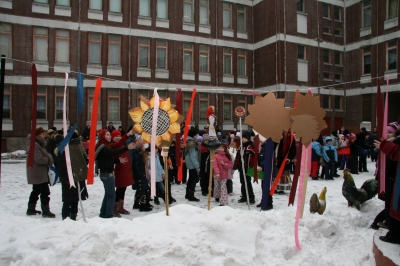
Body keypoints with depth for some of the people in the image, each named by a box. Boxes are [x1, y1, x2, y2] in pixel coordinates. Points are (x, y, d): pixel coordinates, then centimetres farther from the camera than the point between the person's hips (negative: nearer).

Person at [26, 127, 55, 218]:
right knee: (45, 191, -9)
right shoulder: (34, 145, -18)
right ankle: (45, 211, -4)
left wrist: (49, 158, 2)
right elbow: (39, 159, -26)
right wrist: (49, 159, -12)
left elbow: (44, 155, 22)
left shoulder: (39, 144, 16)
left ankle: (30, 209, 30)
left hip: (38, 173, 11)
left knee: (36, 191, 19)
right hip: (38, 173, -11)